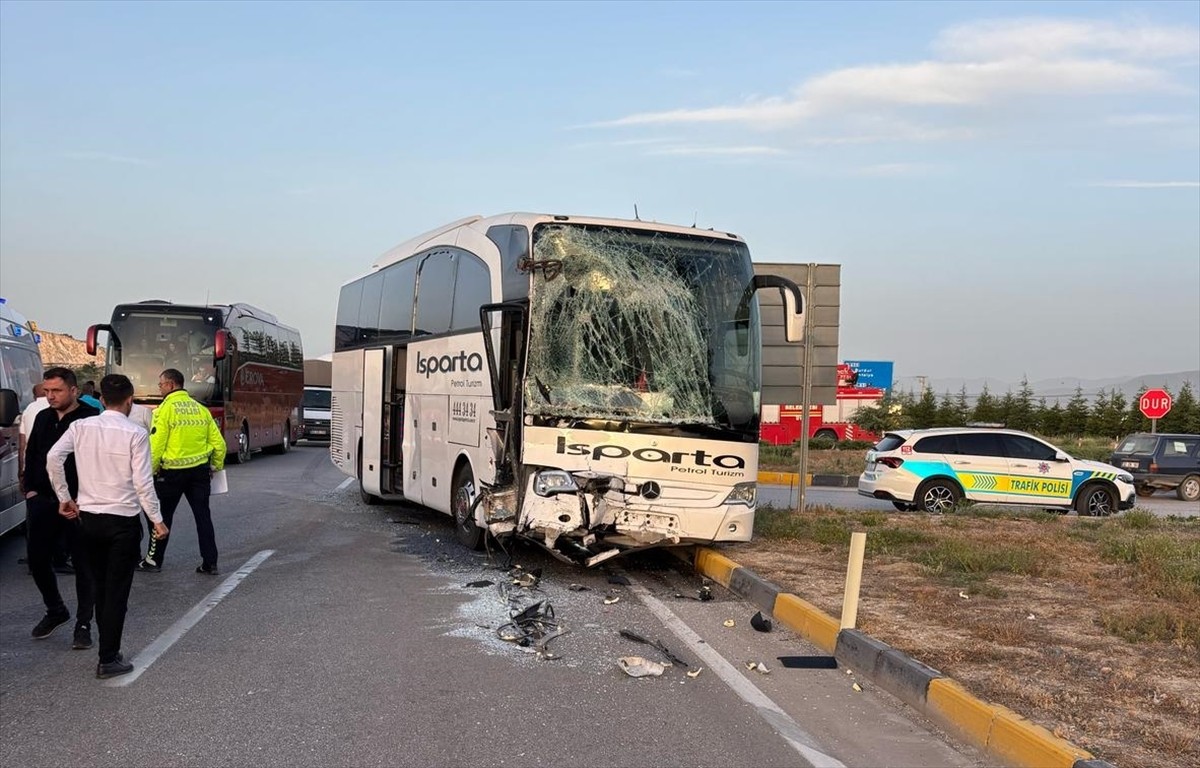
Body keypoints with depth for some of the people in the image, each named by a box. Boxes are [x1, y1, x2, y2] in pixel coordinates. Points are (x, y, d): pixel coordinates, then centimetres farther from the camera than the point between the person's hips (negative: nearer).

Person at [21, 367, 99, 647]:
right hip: (43, 501, 7)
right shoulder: (43, 418, 11)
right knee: (38, 559, 12)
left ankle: (83, 624, 13)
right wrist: (30, 488, 10)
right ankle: (55, 611, 34)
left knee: (83, 563, 3)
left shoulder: (91, 419, -12)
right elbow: (31, 454, 20)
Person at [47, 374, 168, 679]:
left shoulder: (81, 427, 0)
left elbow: (53, 458, -10)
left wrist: (64, 497, 1)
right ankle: (109, 659, 5)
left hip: (88, 517, 5)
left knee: (100, 587, 18)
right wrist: (157, 519, -4)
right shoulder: (135, 434, -11)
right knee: (117, 591, 3)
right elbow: (142, 481, -13)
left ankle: (108, 648, 26)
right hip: (123, 520, -4)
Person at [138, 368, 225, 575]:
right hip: (200, 470, 4)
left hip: (172, 471, -4)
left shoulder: (165, 409, -10)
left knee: (163, 515, 11)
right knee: (203, 515, 7)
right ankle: (210, 563, 7)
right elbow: (218, 443, 7)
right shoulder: (200, 409, 6)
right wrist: (216, 467, 19)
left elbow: (156, 446, -14)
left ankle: (154, 560, 21)